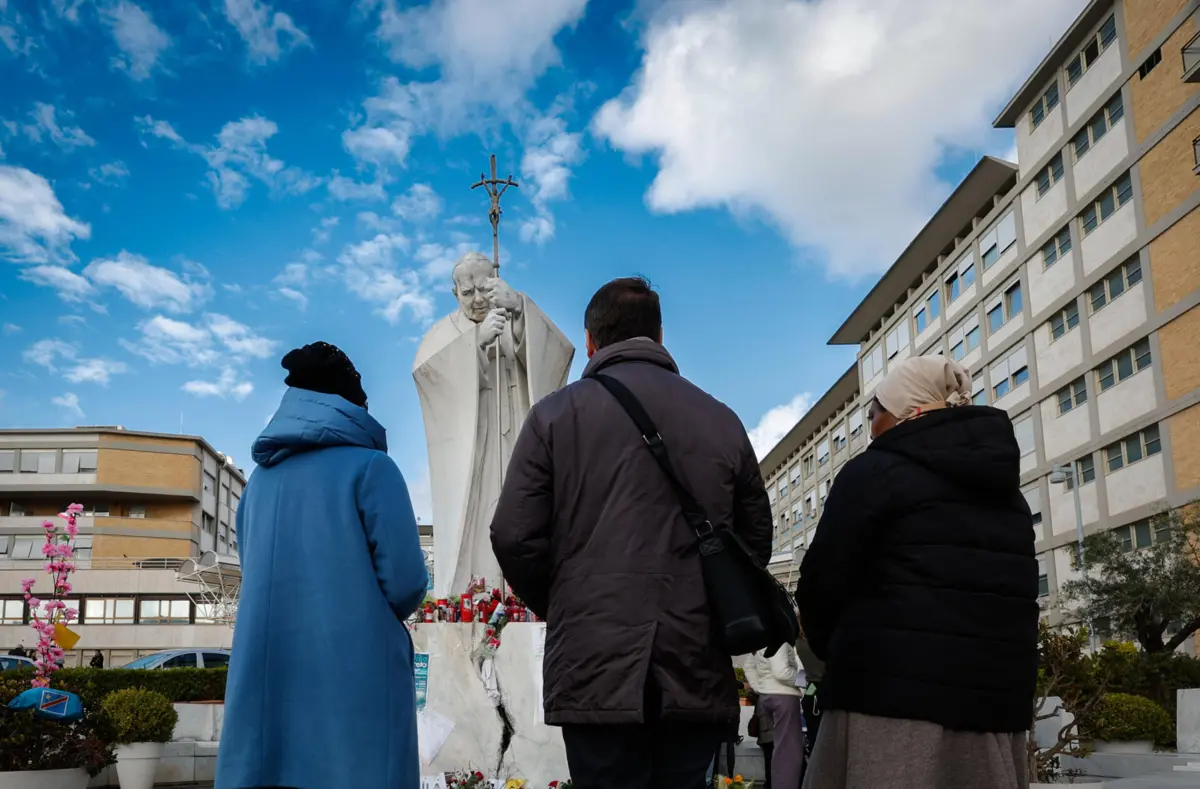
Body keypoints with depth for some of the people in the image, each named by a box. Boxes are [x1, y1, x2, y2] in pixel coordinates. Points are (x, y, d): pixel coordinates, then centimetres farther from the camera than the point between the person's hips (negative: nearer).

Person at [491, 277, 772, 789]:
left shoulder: (556, 413, 0)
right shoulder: (721, 420, 8)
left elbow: (514, 536, -4)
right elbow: (756, 540, 12)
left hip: (597, 671, -3)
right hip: (698, 676, 3)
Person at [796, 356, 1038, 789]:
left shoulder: (875, 471, -5)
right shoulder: (1005, 490, 16)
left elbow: (823, 585, -5)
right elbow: (1009, 595, 15)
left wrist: (839, 650, 13)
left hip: (892, 699, -7)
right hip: (996, 702, 7)